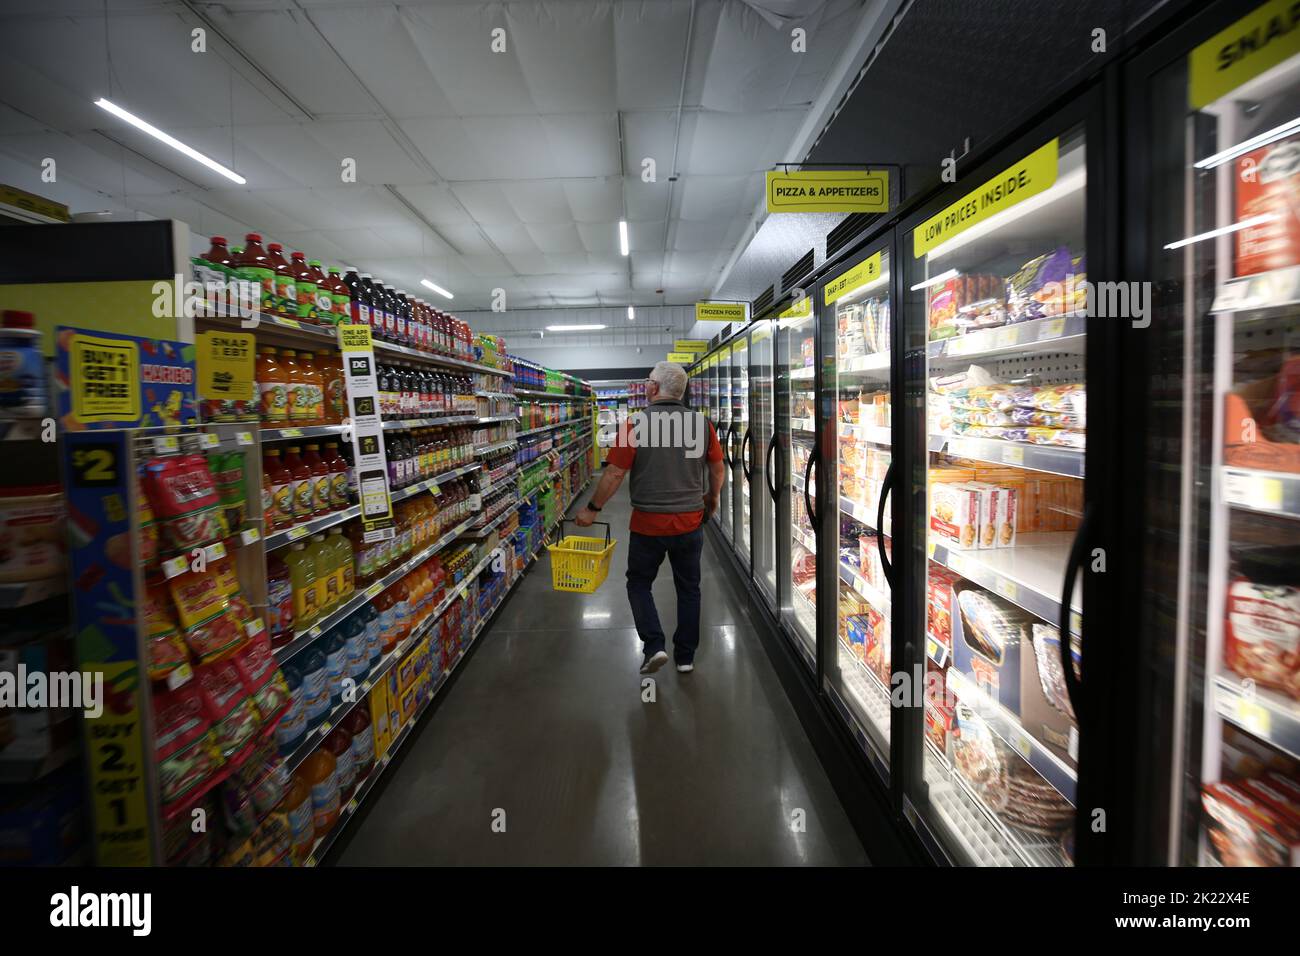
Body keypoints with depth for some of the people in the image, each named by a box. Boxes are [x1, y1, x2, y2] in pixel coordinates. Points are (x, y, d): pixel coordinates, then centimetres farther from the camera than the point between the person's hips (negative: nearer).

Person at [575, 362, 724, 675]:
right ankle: (686, 657, 24)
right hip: (690, 521, 3)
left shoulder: (635, 424, -13)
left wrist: (592, 509, 1)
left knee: (639, 583, 18)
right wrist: (712, 498, 26)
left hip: (648, 523, -3)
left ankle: (654, 645, 5)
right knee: (688, 588, 17)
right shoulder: (701, 423, -3)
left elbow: (615, 473, -12)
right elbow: (717, 467, 8)